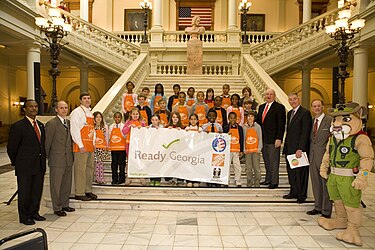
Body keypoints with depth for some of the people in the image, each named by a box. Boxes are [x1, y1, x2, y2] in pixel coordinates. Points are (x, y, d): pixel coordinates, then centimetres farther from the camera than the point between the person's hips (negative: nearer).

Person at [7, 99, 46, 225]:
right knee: (24, 192, 7)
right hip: (25, 167, -6)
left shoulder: (41, 125, 10)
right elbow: (11, 147, -6)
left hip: (39, 166, 6)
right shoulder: (18, 126, -11)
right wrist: (16, 163, 1)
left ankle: (34, 213, 30)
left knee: (37, 191, 14)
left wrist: (43, 160, 11)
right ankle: (24, 217, 21)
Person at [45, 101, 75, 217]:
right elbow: (47, 143, -7)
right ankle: (57, 208, 17)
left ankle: (65, 205, 29)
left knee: (67, 184, 15)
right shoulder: (51, 124, -10)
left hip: (68, 160, 7)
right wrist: (48, 157, -2)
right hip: (57, 160, -6)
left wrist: (71, 155, 10)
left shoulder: (69, 123, 11)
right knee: (56, 185, 5)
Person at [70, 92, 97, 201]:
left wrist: (93, 142, 14)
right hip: (81, 146, -8)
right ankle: (79, 193, 6)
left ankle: (88, 191, 24)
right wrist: (81, 146, -17)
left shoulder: (89, 112, 17)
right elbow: (74, 130, -14)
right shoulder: (77, 112, -8)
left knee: (90, 168, 13)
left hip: (90, 146, 8)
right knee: (81, 170, -3)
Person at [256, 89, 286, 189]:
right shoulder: (261, 107, 15)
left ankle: (274, 182, 9)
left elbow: (281, 124, -11)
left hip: (273, 139, -6)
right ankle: (268, 179, 24)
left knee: (274, 161, 0)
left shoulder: (279, 107, -6)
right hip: (263, 139, 7)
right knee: (266, 161, 14)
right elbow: (258, 121, 18)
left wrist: (279, 138, -17)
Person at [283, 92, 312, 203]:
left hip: (299, 148, -7)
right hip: (290, 148, 7)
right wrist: (285, 148, 13)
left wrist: (300, 149, -20)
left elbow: (305, 133, -16)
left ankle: (302, 195, 17)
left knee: (300, 172, 4)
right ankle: (294, 192, 26)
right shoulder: (289, 113, 15)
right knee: (291, 171, 13)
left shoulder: (305, 113, -10)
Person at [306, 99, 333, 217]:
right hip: (313, 157, 7)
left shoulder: (330, 120, -8)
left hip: (324, 157, -7)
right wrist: (310, 155, 10)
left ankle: (326, 211, 13)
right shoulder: (312, 121, 13)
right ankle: (318, 207, 29)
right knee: (316, 184, 15)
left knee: (326, 184, 2)